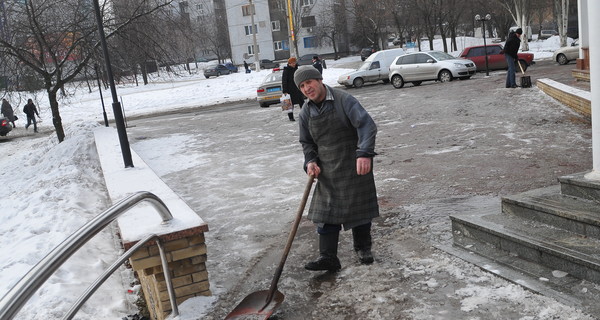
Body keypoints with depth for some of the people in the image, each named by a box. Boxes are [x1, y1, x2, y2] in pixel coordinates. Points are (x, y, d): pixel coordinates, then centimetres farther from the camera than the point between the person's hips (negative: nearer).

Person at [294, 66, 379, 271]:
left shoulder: (344, 100, -14)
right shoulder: (305, 113, 3)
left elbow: (366, 125, -23)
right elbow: (306, 142, 13)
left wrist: (364, 154, -35)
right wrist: (310, 161, -6)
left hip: (355, 166, -4)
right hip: (327, 170, 4)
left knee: (359, 207, 8)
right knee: (326, 211, 1)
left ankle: (363, 249, 29)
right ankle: (328, 257, 6)